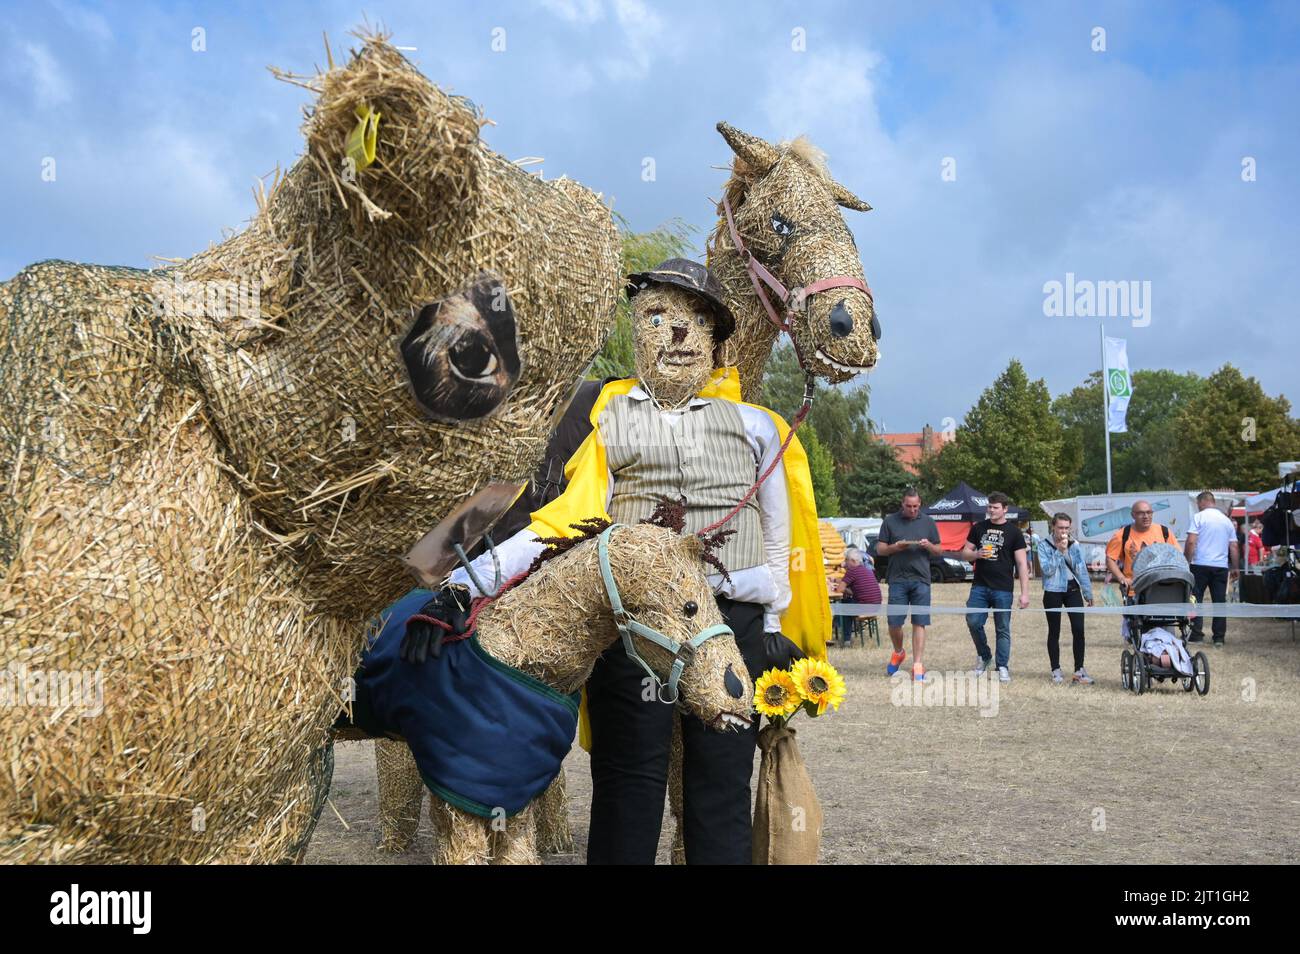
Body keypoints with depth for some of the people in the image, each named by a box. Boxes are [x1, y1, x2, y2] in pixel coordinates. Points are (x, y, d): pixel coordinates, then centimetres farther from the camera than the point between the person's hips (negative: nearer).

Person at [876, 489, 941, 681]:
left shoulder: (928, 523, 11)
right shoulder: (890, 521, 7)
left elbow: (939, 551, 14)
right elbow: (880, 549, 7)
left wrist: (928, 546, -8)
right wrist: (896, 547, -12)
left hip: (921, 580, 0)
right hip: (897, 579, 0)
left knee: (919, 623, -4)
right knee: (894, 623, 1)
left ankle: (918, 666, -3)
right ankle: (898, 653, 29)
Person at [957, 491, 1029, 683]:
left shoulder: (1014, 532, 1)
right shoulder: (979, 528, 11)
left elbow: (1022, 564, -1)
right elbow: (965, 553, 15)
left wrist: (1024, 593, -8)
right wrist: (976, 554, -9)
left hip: (1003, 589, -3)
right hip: (979, 586, 3)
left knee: (1003, 629, 1)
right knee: (973, 622, -4)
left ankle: (1003, 667, 10)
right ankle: (984, 657, 19)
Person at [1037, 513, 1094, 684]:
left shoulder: (1075, 546, 7)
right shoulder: (1044, 545, -2)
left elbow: (1082, 570, 11)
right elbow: (1047, 569, -12)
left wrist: (1088, 594, 13)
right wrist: (1059, 551, -16)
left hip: (1073, 590, 2)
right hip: (1053, 592, -2)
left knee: (1078, 629, -8)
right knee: (1054, 631, 5)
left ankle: (1079, 670, -2)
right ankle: (1056, 671, 14)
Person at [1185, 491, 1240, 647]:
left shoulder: (1199, 517, -3)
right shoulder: (1227, 520, 12)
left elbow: (1191, 542, -12)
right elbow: (1234, 547, 13)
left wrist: (1187, 562, -5)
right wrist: (1235, 568, 19)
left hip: (1200, 565, -4)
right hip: (1221, 566, 4)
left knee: (1195, 599, 4)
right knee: (1220, 601, 7)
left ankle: (1196, 634, 0)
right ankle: (1219, 637, 7)